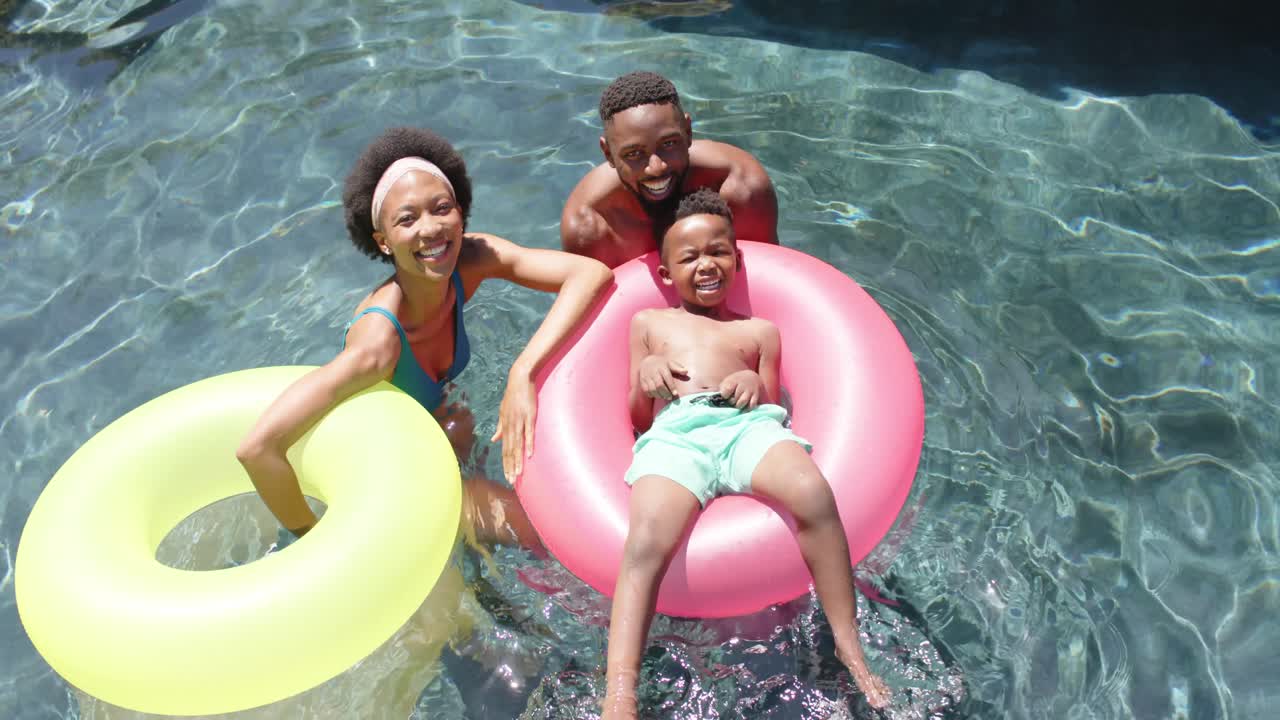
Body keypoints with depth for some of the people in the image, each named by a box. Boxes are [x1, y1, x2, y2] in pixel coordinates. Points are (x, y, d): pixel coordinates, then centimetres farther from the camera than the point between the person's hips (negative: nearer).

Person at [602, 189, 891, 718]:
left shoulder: (760, 330, 30)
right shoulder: (648, 323, 30)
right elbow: (639, 418, 25)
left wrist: (758, 385, -1)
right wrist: (645, 376, 2)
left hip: (747, 423, 1)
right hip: (675, 431, 0)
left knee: (813, 492, -33)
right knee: (647, 539, -33)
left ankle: (849, 647, -19)